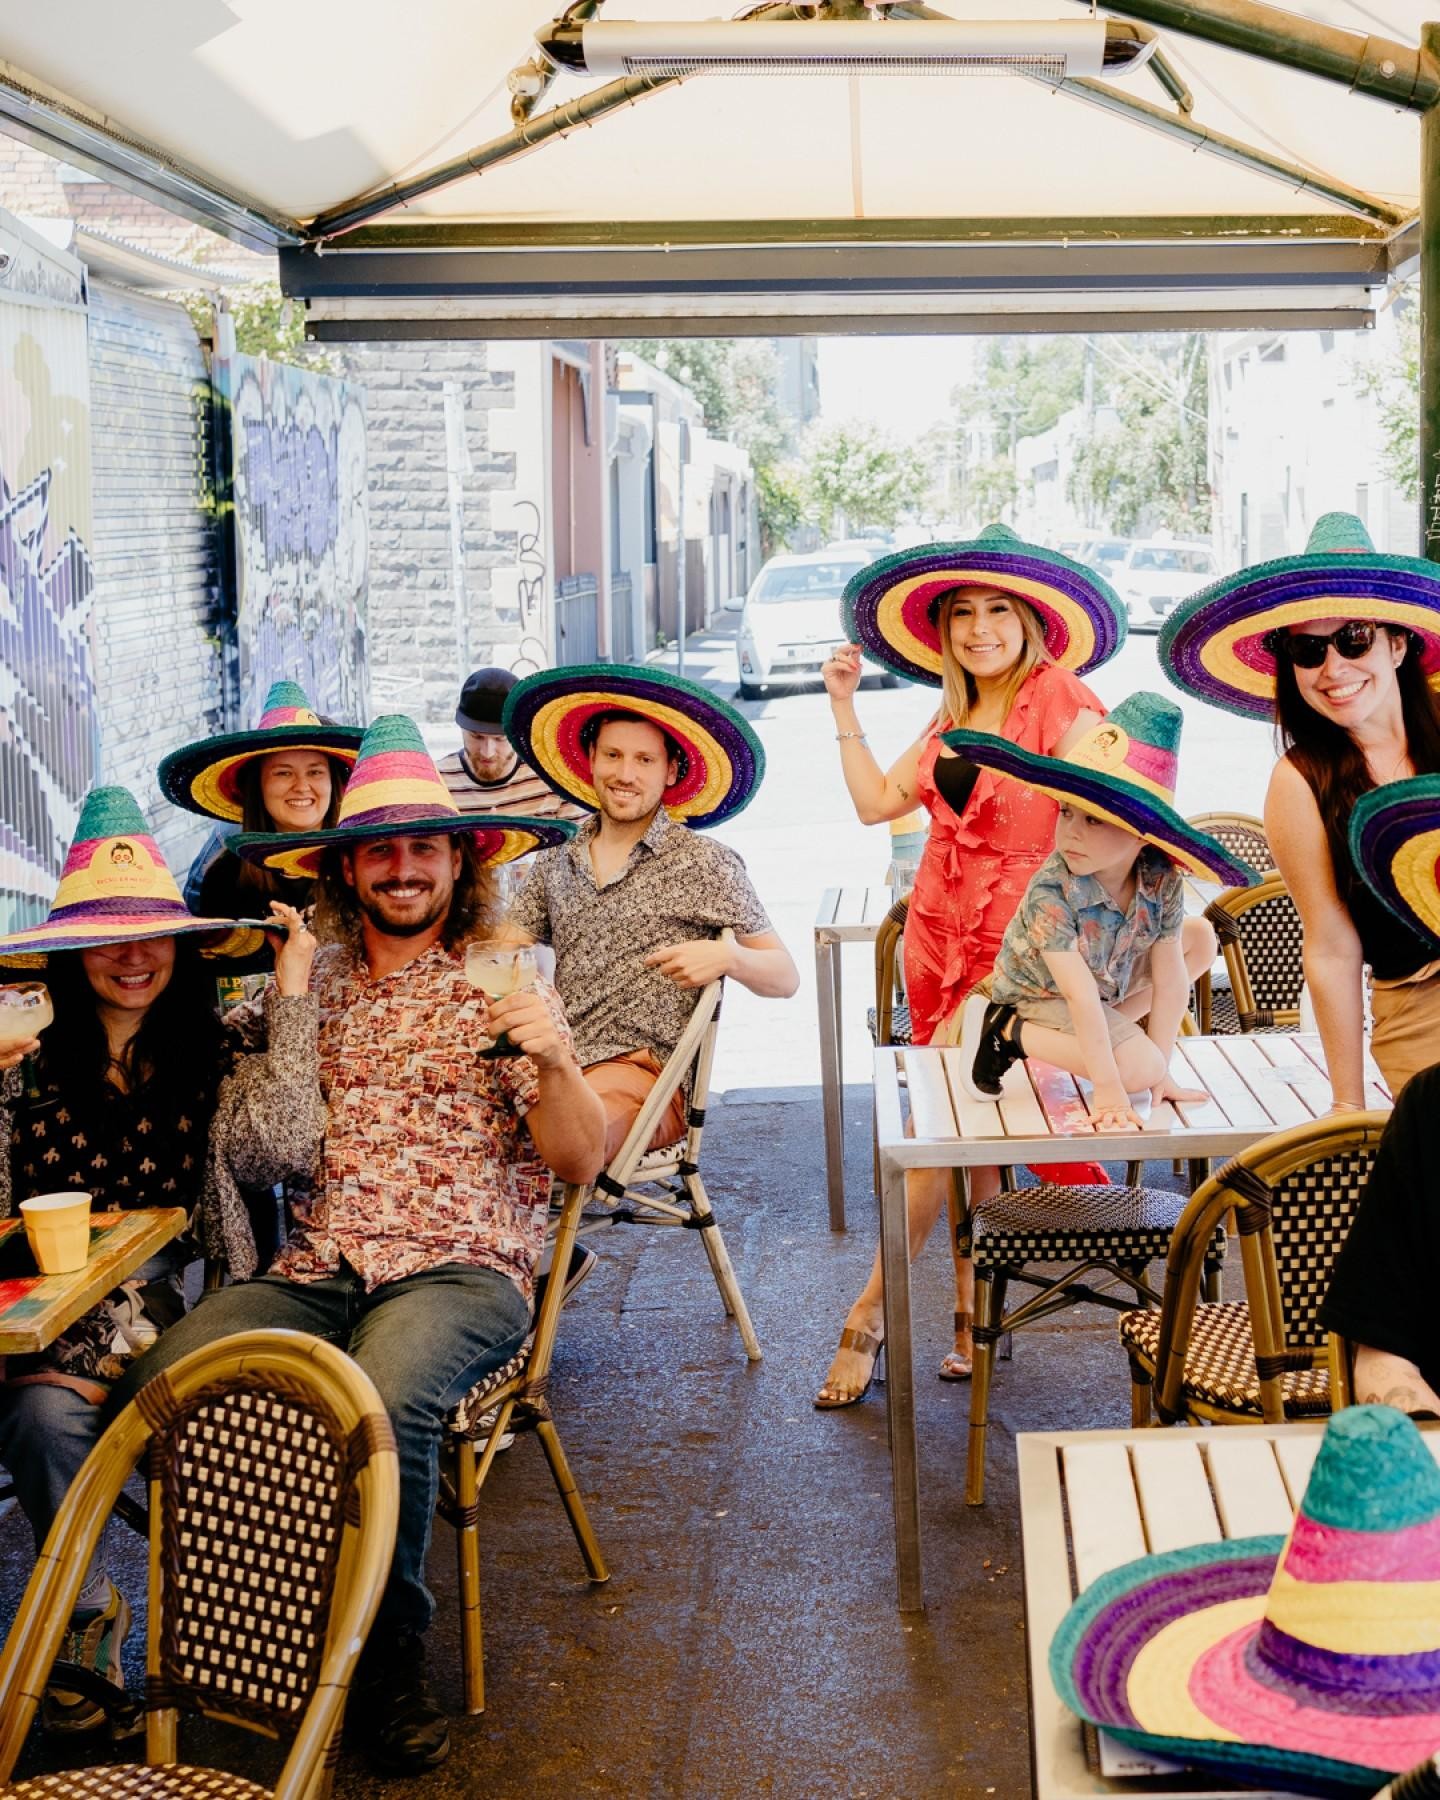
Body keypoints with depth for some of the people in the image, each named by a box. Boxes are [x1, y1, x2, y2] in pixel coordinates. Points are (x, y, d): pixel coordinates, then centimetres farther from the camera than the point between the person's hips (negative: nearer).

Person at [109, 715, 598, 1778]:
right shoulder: (310, 986, 17)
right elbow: (260, 1143, 12)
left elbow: (579, 1162, 2)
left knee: (382, 1402, -37)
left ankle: (391, 1660, -16)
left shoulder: (501, 985, 8)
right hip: (317, 1276, 3)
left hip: (460, 1271, -3)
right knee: (157, 1390, -25)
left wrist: (553, 1061, -17)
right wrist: (286, 1002, 2)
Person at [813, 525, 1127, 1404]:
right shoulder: (955, 714, 15)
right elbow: (877, 801, 14)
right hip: (941, 931, 7)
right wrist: (844, 706, 13)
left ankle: (871, 1313, 1)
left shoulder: (1064, 702, -9)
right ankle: (974, 1313, 15)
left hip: (1015, 941, -7)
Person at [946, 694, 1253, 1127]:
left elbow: (1170, 980, -17)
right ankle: (1005, 1030, -11)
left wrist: (1162, 1072, -18)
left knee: (1200, 938, 5)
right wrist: (1107, 1087, -35)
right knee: (1139, 1067, -23)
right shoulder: (1050, 892, -36)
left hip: (1110, 975, 7)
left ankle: (1112, 1030, 3)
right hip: (1040, 995, -7)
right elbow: (1080, 995, -36)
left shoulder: (1161, 881, -23)